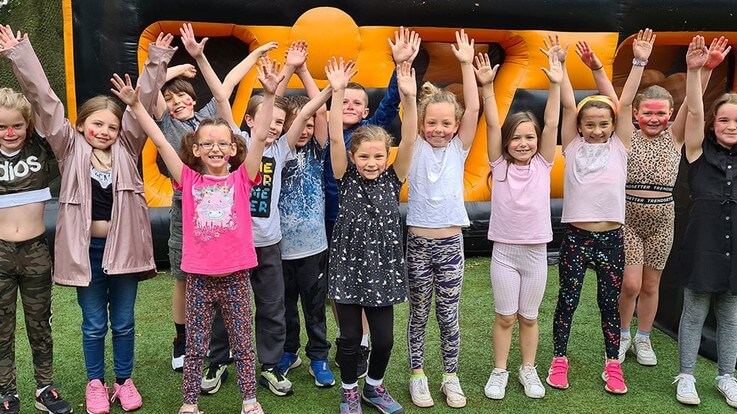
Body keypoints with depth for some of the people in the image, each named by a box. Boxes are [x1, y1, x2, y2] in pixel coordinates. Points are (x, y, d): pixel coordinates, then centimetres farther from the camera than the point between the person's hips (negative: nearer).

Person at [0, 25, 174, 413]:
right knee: (93, 323, 13)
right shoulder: (71, 149, -1)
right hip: (86, 248, -1)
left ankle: (124, 380, 31)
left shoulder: (126, 148, 2)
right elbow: (44, 101, -6)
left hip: (123, 246, 1)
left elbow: (144, 104, -4)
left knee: (123, 321, 13)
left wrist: (157, 61, -9)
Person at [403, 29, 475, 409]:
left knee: (448, 314, 10)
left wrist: (466, 64, -15)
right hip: (418, 242, -1)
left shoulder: (459, 149, 2)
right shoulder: (415, 149, -1)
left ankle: (451, 377, 25)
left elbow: (473, 110, -9)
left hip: (451, 243, 1)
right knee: (419, 313, 10)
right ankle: (417, 375, 26)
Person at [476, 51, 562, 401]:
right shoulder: (500, 164, -4)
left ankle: (528, 369, 31)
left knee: (529, 317, 14)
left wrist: (555, 85, -17)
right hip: (503, 251, -1)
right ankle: (499, 371, 25)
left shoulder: (543, 164, -1)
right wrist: (486, 87, -21)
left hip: (536, 252, 1)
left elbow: (551, 124, -10)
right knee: (505, 317, 9)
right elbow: (492, 125, -12)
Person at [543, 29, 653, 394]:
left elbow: (625, 104, -3)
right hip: (575, 237, -1)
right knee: (567, 300, 7)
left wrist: (639, 63, -8)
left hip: (611, 238, 1)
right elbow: (568, 105, -4)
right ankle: (559, 360, 23)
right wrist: (559, 65, -7)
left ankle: (613, 365, 26)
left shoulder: (619, 146, 4)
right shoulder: (573, 146, 2)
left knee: (610, 302, 11)